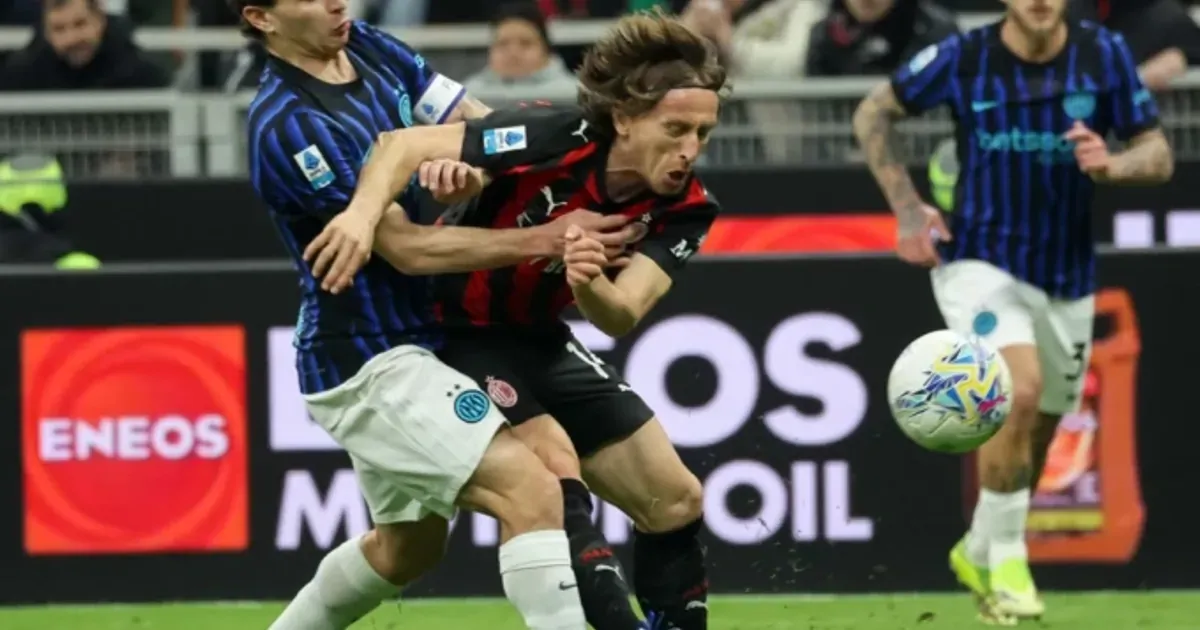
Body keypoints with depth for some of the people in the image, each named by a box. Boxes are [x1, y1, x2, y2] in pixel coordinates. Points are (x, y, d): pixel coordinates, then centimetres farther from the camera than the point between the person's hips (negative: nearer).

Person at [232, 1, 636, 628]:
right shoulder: (287, 127, -21)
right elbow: (408, 249, -22)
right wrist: (543, 240, -26)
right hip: (368, 360, -10)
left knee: (406, 545, 24)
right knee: (532, 493, -21)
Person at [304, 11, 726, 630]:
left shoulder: (684, 207, -14)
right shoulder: (555, 140, -29)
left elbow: (622, 315, -26)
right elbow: (403, 143, -30)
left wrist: (590, 284, -48)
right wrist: (363, 212, -48)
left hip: (540, 340, 7)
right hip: (456, 332, -7)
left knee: (676, 502, 6)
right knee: (555, 475, -27)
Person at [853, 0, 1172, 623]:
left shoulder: (1105, 55, -6)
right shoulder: (962, 58, -10)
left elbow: (1157, 156, -1)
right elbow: (872, 114, 4)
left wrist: (1111, 166, -23)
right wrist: (906, 208, -3)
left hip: (1066, 279, 4)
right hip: (979, 262, -4)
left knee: (1033, 434, 13)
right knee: (1020, 391, -27)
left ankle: (979, 551, 38)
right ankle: (1004, 554, -11)